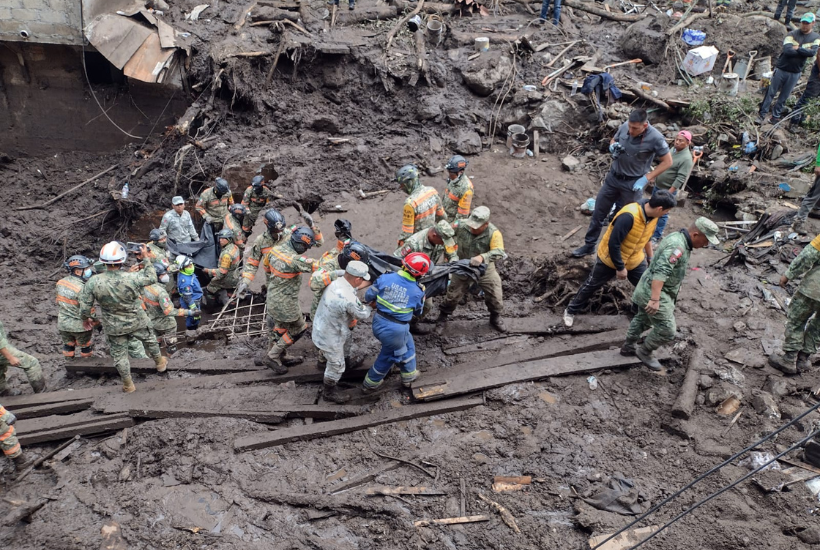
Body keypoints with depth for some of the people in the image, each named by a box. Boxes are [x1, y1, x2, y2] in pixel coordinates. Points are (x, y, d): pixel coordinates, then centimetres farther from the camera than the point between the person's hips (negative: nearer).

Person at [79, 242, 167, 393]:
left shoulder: (93, 282, -23)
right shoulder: (131, 278, -30)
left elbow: (85, 306, -12)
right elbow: (151, 278, -10)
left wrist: (86, 318, 9)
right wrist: (146, 258, -2)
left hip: (114, 327, 1)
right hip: (137, 322, -1)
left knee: (119, 354, 19)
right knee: (150, 341, 27)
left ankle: (128, 385, 34)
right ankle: (160, 363, 51)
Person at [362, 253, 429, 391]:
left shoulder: (386, 278, -12)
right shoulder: (417, 291, -14)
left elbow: (369, 296, -2)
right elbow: (418, 312, 5)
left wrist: (374, 303, 20)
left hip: (379, 322, 5)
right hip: (396, 330, -5)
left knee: (407, 344, 30)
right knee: (388, 355, 23)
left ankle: (409, 375, 50)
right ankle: (370, 383, 41)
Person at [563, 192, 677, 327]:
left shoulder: (653, 215, -11)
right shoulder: (629, 216, -37)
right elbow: (613, 243, -32)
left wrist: (650, 258, 17)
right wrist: (620, 267, -22)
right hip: (610, 258, -6)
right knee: (591, 285, 11)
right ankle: (571, 311, 31)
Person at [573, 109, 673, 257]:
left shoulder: (655, 138, -22)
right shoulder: (625, 126, -9)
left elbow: (667, 162, -12)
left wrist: (646, 178, -17)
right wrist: (612, 146, -13)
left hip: (633, 183, -5)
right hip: (613, 177, 5)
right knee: (598, 211, 11)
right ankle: (589, 245, 25)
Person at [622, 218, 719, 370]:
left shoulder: (677, 238, 6)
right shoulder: (677, 246, -26)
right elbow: (660, 272, -35)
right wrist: (655, 300, -38)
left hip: (647, 289, 11)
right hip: (655, 293, -11)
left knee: (642, 319, 26)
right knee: (667, 331, -4)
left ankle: (628, 347, 43)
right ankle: (645, 352, 16)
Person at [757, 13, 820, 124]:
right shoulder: (792, 34, -6)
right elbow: (787, 50, -22)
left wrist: (797, 48, -18)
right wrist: (804, 51, -16)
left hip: (795, 73, 2)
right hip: (781, 69, -1)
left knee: (784, 97, 9)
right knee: (771, 92, 2)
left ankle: (776, 116, 19)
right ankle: (762, 114, 10)